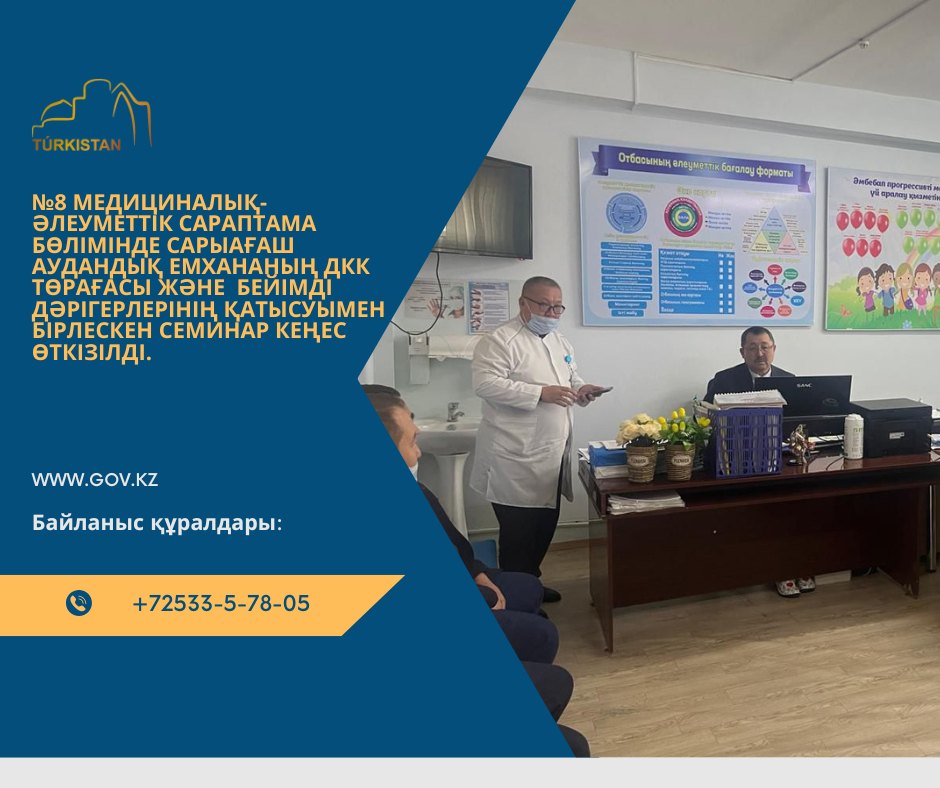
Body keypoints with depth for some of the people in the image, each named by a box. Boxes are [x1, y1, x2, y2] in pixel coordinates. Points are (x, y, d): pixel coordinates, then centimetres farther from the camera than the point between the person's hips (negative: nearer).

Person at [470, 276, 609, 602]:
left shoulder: (561, 342, 14)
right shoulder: (500, 340, -12)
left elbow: (571, 379, 23)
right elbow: (486, 383, -23)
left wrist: (581, 389, -1)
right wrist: (541, 392, -26)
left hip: (551, 455, 8)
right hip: (516, 459, -8)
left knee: (545, 526, 19)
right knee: (519, 533, 2)